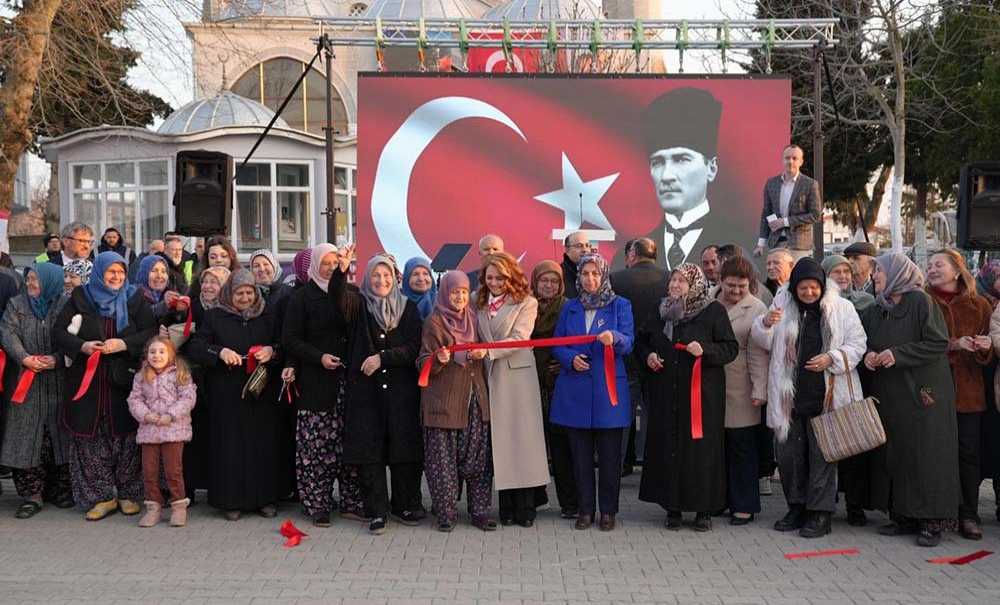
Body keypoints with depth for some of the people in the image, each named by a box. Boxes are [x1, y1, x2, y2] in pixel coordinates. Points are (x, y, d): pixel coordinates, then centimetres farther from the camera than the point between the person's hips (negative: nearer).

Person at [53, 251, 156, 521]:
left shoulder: (135, 298, 7)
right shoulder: (80, 298, 7)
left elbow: (151, 331, -1)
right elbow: (58, 331, 3)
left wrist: (124, 343, -15)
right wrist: (82, 346, -14)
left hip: (124, 380, -1)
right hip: (88, 380, 1)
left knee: (126, 435, 1)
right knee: (90, 437, 0)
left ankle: (128, 493, 14)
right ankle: (102, 496, 10)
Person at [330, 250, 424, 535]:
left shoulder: (408, 309, 8)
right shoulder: (359, 305, 6)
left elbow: (413, 348, 0)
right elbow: (338, 296, -16)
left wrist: (382, 357, -11)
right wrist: (341, 269, -33)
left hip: (401, 391, 1)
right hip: (365, 391, 0)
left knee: (404, 449, 3)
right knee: (369, 450, 0)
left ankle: (404, 505, 20)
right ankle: (377, 511, 9)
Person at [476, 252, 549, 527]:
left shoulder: (526, 303, 0)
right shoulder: (479, 303, 13)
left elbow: (519, 338, -10)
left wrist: (489, 351, -19)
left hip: (517, 376, -4)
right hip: (490, 377, 4)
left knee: (522, 436, -2)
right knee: (499, 439, 4)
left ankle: (526, 506, 4)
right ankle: (507, 506, 11)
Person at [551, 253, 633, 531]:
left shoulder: (620, 305, 3)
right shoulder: (570, 308, 11)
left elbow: (628, 342, -9)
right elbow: (557, 345, 10)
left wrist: (614, 338, -31)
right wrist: (570, 359, -10)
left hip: (609, 389, -2)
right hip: (575, 391, 3)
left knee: (609, 454, 3)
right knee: (580, 454, 8)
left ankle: (608, 510, 15)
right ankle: (585, 509, 19)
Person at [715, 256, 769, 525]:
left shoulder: (757, 309, -3)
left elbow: (758, 354, -6)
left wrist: (760, 390, -11)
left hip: (739, 388, -3)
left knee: (742, 446, 3)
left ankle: (744, 505, 13)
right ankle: (720, 499, 21)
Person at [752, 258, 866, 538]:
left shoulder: (842, 308, 0)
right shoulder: (782, 305, 6)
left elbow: (857, 345, 2)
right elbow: (764, 342, 9)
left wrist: (831, 359, -14)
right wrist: (766, 323, -12)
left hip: (826, 396, -3)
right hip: (790, 396, 3)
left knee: (822, 454, 0)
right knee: (788, 452, 8)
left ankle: (820, 513, 10)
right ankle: (797, 507, 24)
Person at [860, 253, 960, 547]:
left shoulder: (921, 302, -8)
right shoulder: (873, 311, 12)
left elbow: (939, 343, -12)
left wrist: (898, 354, -16)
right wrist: (868, 355, -3)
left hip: (923, 393, -6)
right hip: (889, 395, 6)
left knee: (926, 454, -3)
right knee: (894, 455, 6)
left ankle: (932, 521, 4)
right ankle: (903, 515, 14)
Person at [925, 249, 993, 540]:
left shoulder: (979, 306, 9)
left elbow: (987, 355, 14)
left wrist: (985, 347, -9)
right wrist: (953, 345, -18)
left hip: (969, 389, 2)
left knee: (969, 453, 2)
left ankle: (969, 515, 11)